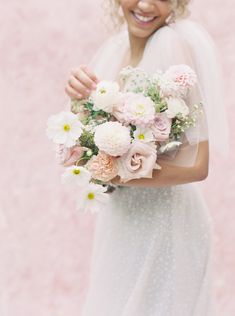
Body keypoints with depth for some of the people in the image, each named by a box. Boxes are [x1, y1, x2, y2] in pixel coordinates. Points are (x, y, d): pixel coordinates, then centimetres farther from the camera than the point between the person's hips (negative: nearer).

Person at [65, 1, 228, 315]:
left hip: (164, 220, -7)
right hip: (117, 217, 7)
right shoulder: (115, 48, 2)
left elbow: (198, 165, -21)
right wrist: (83, 97, -13)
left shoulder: (181, 41, -18)